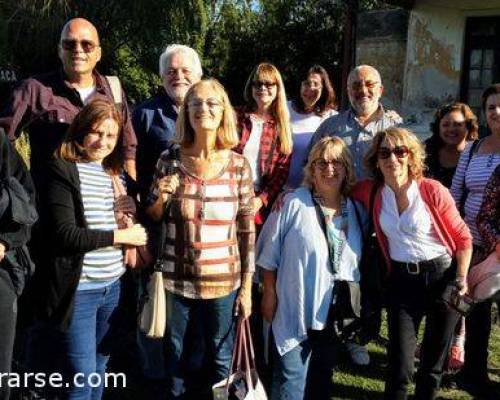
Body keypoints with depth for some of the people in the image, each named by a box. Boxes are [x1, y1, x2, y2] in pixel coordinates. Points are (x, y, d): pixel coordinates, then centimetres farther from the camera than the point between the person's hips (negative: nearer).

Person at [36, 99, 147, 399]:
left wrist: (132, 212, -1)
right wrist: (119, 235, -14)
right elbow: (65, 234, -18)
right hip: (79, 288, -6)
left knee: (100, 366, 18)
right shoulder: (62, 170, -10)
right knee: (83, 375, 1)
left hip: (113, 285, 7)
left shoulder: (114, 173, 11)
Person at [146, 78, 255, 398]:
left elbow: (247, 230, 0)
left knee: (222, 361, 14)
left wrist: (247, 287, 0)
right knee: (173, 358, 16)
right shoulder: (169, 160, -4)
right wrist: (161, 197, -15)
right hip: (176, 279, 1)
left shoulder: (238, 165, -5)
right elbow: (152, 220, 7)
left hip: (223, 282, 0)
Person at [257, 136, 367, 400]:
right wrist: (270, 294, -7)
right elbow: (269, 254, -8)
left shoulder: (357, 211, 4)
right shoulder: (294, 203, -13)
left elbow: (361, 260, 15)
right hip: (295, 309, -5)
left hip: (338, 313, 5)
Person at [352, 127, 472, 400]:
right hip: (401, 280, 2)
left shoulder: (433, 191, -11)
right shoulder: (371, 192, -3)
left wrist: (461, 277, -10)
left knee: (434, 360, 13)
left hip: (442, 275, -1)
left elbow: (462, 237, -2)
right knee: (400, 365, -3)